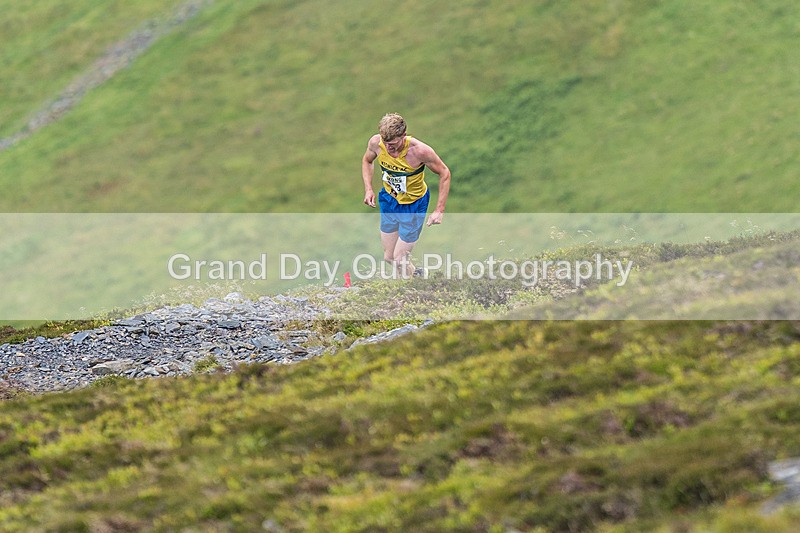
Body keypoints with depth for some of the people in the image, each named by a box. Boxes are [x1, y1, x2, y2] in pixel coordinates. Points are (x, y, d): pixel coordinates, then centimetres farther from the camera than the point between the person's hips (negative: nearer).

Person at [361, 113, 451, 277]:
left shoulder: (420, 151, -33)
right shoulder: (376, 143, -21)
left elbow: (444, 173, -17)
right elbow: (367, 161, 4)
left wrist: (439, 210, -19)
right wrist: (368, 189, -8)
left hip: (413, 204, -4)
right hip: (389, 200, 4)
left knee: (399, 259, -3)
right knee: (389, 257, 12)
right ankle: (414, 274, 40)